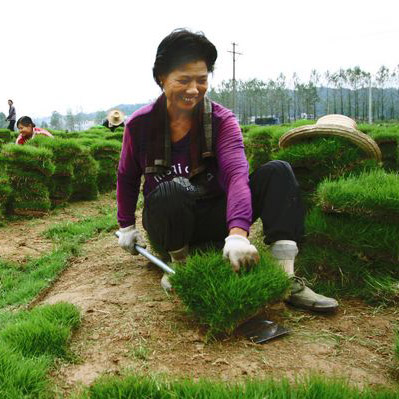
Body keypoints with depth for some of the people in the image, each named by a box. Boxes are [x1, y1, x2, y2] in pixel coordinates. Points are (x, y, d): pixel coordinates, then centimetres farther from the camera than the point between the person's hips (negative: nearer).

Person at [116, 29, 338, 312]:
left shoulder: (221, 120, -12)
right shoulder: (140, 124, -9)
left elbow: (237, 174, -29)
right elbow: (127, 177, 7)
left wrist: (238, 232, -45)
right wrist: (126, 226, 6)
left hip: (213, 219, 2)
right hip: (167, 221, -1)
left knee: (278, 171, -20)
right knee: (173, 190, -39)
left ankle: (286, 280, -28)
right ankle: (180, 265, -11)